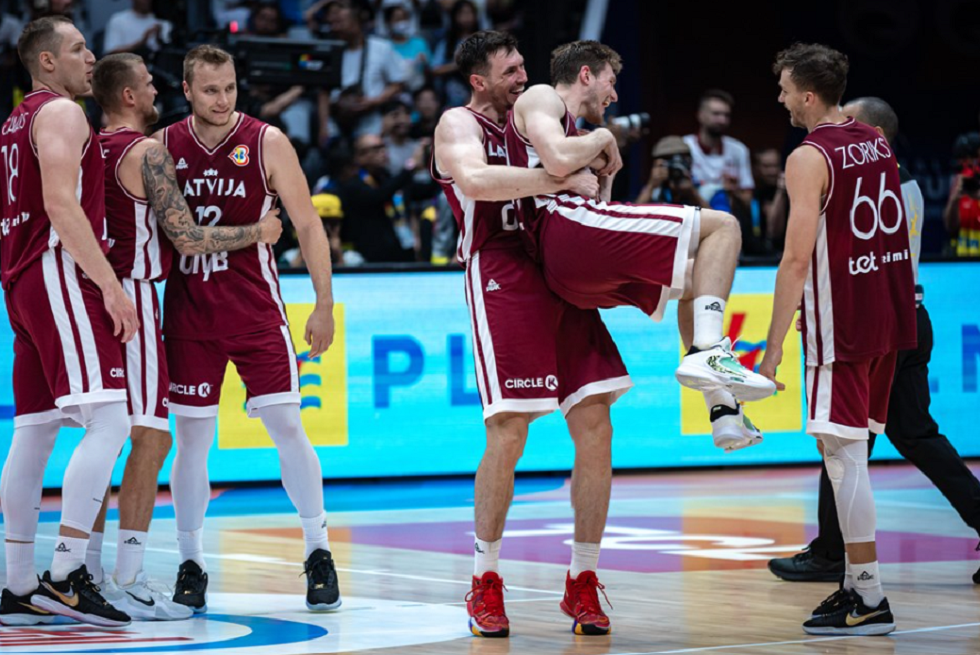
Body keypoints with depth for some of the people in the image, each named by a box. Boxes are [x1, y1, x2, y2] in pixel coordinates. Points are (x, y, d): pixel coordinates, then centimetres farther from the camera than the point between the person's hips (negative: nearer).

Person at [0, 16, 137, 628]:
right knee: (107, 422, -16)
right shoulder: (61, 113, -7)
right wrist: (111, 285, -22)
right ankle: (66, 576, -24)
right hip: (60, 277, -10)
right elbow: (60, 205, -19)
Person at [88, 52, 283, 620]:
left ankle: (88, 573, 15)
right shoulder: (147, 152, -12)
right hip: (132, 296, -9)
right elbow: (188, 240, -15)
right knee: (151, 438, -8)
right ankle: (129, 583, -12)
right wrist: (257, 233, -2)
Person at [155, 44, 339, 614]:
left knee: (287, 425, -4)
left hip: (255, 307, -1)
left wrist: (324, 304, -5)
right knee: (192, 437, 2)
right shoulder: (163, 148, 1)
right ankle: (191, 564, 12)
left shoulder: (267, 144, -4)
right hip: (189, 308, 1)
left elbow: (308, 225, -1)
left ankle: (320, 554, 7)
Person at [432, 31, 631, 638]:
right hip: (500, 278, -7)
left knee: (596, 430, -1)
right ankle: (486, 582, 4)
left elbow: (581, 189, 32)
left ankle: (583, 582, 8)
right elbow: (475, 181, -24)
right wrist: (564, 178, -25)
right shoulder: (459, 125, 0)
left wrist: (595, 170, 10)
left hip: (558, 275, 7)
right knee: (508, 437, -11)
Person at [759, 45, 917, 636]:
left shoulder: (810, 159, -14)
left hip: (842, 321, -8)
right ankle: (855, 584, 17)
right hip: (890, 315, 8)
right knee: (852, 451, 15)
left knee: (844, 453, -5)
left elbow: (797, 259, -19)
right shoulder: (878, 143, 11)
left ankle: (869, 601, -7)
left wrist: (774, 344, -16)